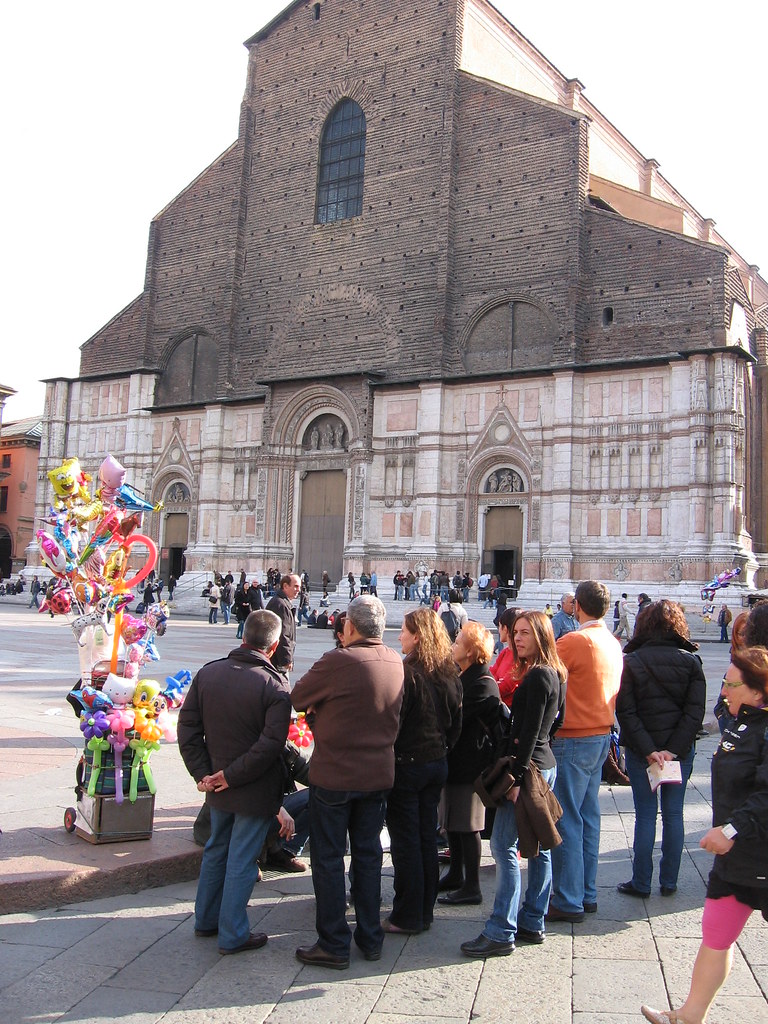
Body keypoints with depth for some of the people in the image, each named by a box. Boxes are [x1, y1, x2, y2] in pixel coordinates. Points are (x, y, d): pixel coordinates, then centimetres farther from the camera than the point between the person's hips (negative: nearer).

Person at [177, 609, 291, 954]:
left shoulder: (207, 673, -4)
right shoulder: (274, 685, -20)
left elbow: (188, 728, -2)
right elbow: (271, 744, -25)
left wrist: (202, 773, -1)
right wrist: (233, 776, -16)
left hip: (218, 787, 5)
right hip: (256, 792, -5)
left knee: (216, 851, 22)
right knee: (241, 861, 6)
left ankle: (206, 919, 36)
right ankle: (232, 935, 18)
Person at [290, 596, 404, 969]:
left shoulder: (338, 661, -21)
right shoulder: (396, 662, -1)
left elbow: (296, 699, -11)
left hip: (334, 775, -6)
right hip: (378, 774, 6)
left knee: (328, 859, 7)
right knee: (368, 855, 17)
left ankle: (333, 945, 14)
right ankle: (370, 939, 26)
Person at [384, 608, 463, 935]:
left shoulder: (405, 672, -18)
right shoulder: (450, 674, 3)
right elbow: (456, 723, 10)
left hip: (406, 764, -7)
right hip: (437, 763, 7)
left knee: (405, 841, 3)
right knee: (427, 837, 15)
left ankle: (407, 916, 12)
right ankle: (425, 911, 24)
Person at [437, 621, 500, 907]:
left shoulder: (482, 684, -20)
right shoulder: (462, 677, 11)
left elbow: (455, 720, -23)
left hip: (469, 764, -9)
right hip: (454, 760, 9)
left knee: (466, 825, 0)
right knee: (452, 822, 17)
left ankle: (471, 887, 10)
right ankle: (456, 874, 31)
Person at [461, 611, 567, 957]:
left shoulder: (537, 676, -17)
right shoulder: (554, 673, 13)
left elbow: (529, 732, -20)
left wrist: (517, 776, -19)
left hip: (529, 766, -10)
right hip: (544, 764, 10)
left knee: (503, 845, -7)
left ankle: (501, 933, -4)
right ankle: (533, 923, 23)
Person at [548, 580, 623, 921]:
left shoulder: (575, 641, -18)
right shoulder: (613, 643, 8)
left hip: (574, 740, -8)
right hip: (602, 735, 8)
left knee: (566, 820, -1)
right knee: (588, 816, 15)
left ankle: (568, 902, 5)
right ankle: (587, 893, 24)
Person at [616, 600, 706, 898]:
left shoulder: (631, 662, -7)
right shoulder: (691, 662, -2)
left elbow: (625, 712, -13)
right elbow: (696, 712, -10)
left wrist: (647, 749, -15)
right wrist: (674, 749, -13)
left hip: (641, 750, -1)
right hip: (680, 749, 2)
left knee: (645, 815, 7)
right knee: (674, 815, 12)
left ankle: (641, 882, 14)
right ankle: (669, 882, 19)